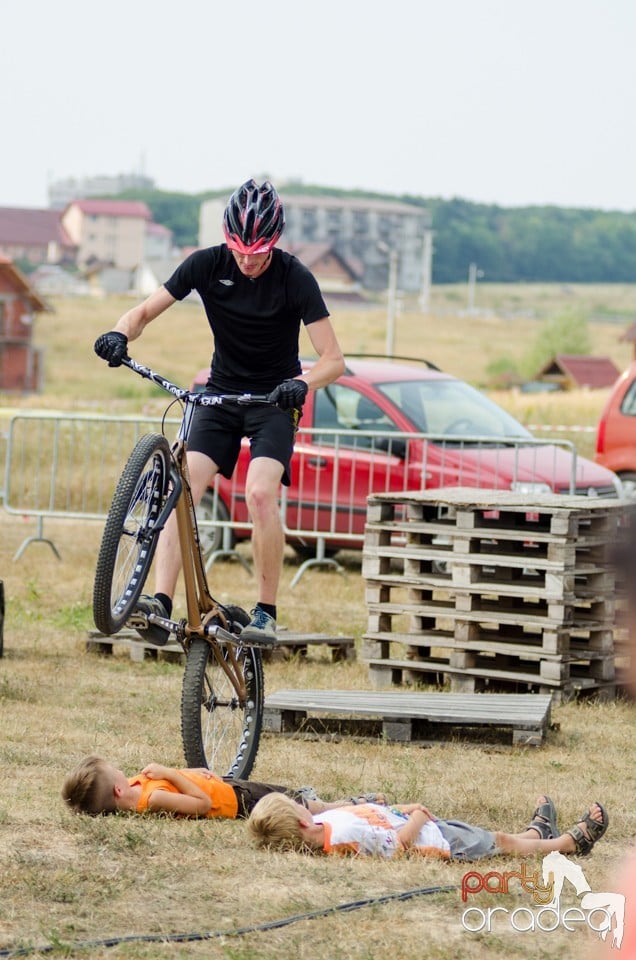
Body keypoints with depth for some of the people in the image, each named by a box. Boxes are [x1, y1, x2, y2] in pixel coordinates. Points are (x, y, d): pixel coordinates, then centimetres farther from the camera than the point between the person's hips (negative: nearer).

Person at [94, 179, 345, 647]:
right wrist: (121, 333, -28)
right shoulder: (208, 264, -10)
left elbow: (334, 359, -18)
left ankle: (266, 613, -16)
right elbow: (144, 312, -5)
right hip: (221, 394, 3)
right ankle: (161, 602, -26)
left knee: (261, 492, -26)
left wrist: (302, 383, -39)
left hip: (273, 401, -3)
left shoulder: (295, 278, -17)